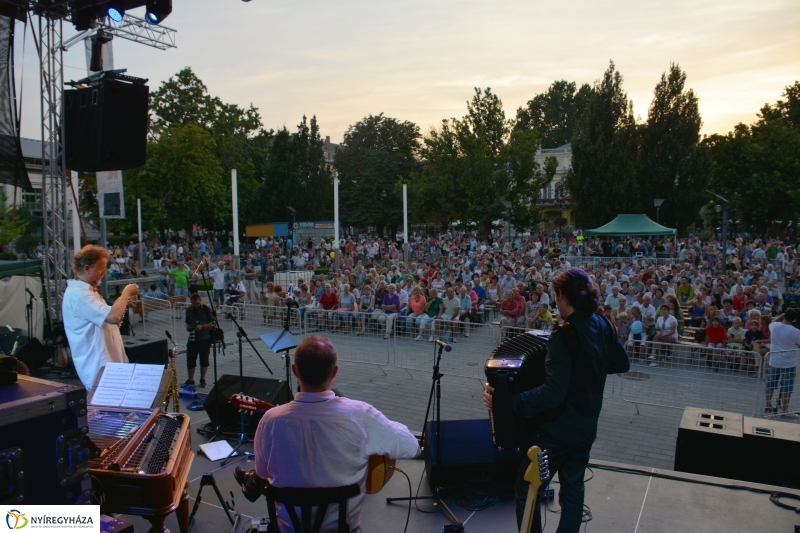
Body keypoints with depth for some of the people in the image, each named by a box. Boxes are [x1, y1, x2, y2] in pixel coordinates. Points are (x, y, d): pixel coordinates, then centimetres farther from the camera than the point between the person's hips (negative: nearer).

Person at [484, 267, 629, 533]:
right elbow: (622, 364, 14)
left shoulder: (564, 335, -25)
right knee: (573, 489, 21)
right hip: (586, 427, 8)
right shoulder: (603, 326, -2)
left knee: (526, 492, 7)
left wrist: (508, 401, -33)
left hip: (557, 430, -8)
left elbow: (554, 392, -33)